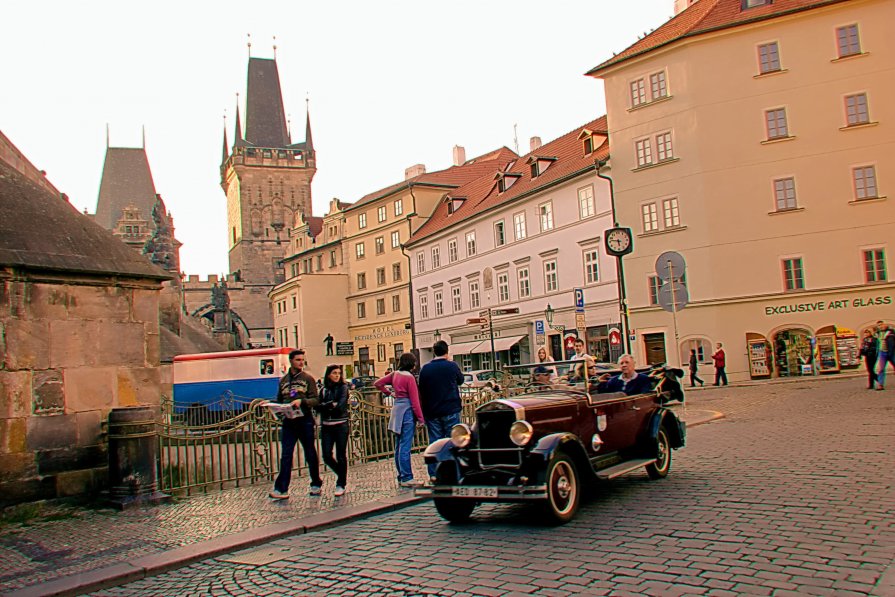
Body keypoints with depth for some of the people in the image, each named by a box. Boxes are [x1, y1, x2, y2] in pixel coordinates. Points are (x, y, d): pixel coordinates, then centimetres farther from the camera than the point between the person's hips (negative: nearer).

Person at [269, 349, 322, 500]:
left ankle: (316, 484, 21)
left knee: (310, 454, 8)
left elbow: (315, 400, -4)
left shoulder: (308, 378, 2)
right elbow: (279, 401, 18)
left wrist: (302, 401, -21)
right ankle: (281, 489, -3)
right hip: (288, 422, 2)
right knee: (286, 456, -3)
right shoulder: (283, 380, 13)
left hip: (305, 421, -2)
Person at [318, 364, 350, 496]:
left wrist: (326, 406, -6)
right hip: (326, 426, 3)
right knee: (327, 456, 1)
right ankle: (342, 475, 26)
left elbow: (341, 406, -13)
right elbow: (318, 407, 1)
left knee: (341, 456, 1)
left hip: (341, 425, -3)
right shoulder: (324, 390, 10)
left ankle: (341, 484, 12)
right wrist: (331, 404, -12)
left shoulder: (343, 388, 0)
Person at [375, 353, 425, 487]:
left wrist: (389, 393, 17)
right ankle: (406, 478, -4)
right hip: (407, 411, -8)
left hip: (397, 409, 8)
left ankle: (401, 477, 20)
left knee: (399, 446, 12)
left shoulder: (394, 375, 8)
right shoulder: (409, 377, -12)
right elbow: (414, 400, -13)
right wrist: (421, 419, -9)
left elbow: (377, 383, 15)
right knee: (405, 446, -6)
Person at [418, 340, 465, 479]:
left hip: (432, 412, 3)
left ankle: (434, 475, 8)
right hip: (450, 410, -3)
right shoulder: (451, 366, -6)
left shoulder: (425, 368, 2)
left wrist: (425, 411, 12)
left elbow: (421, 390, 6)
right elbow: (460, 380, 11)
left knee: (434, 442, 7)